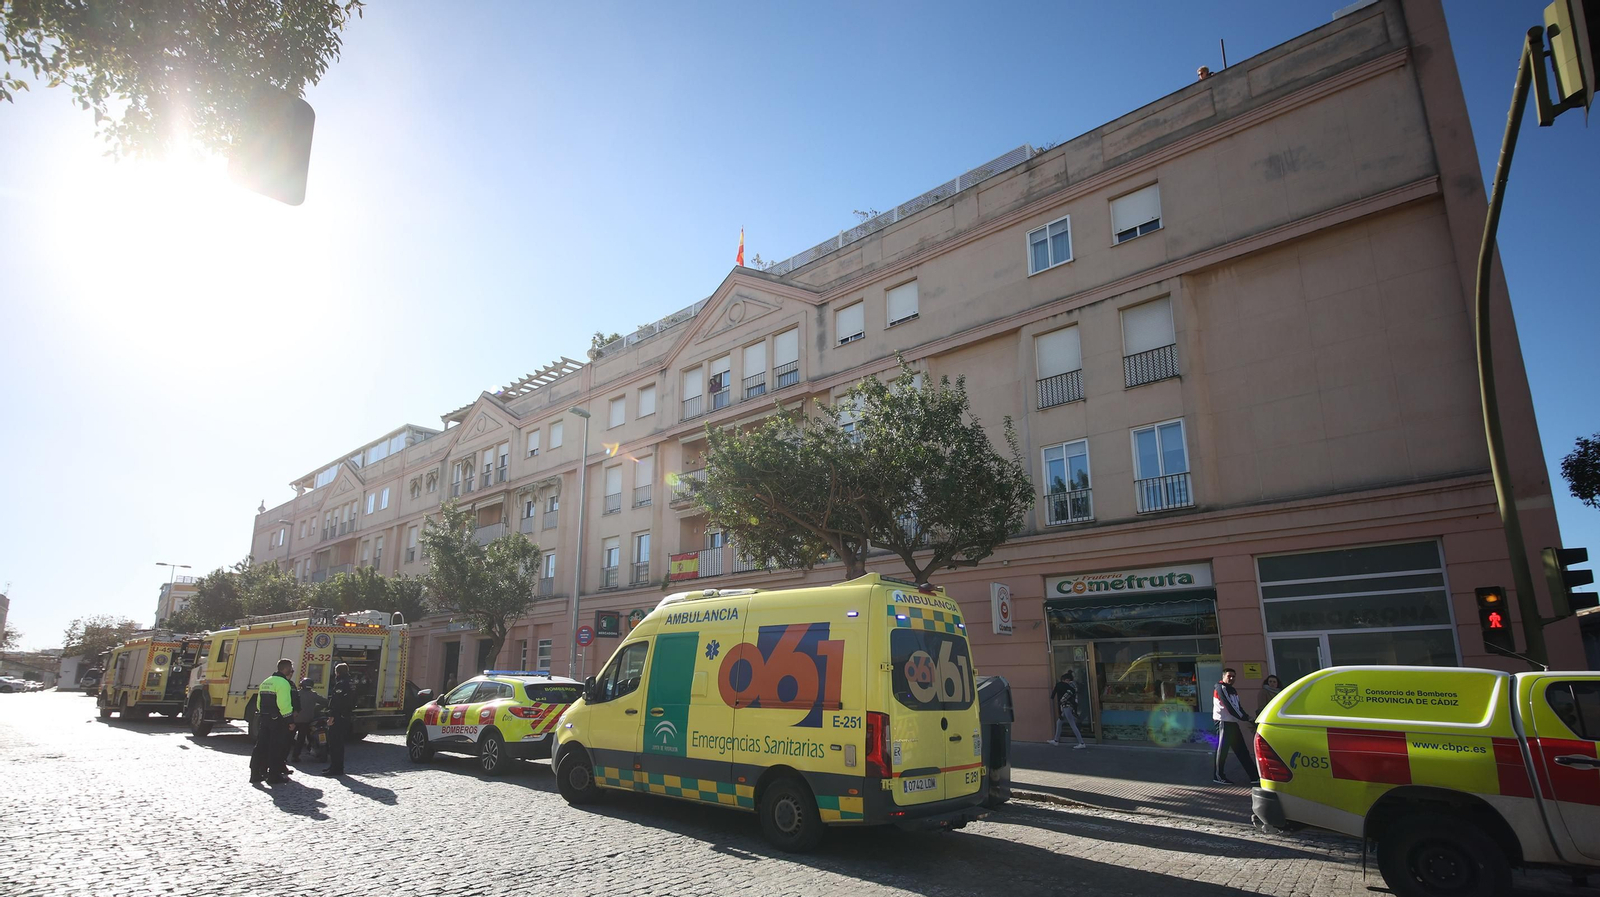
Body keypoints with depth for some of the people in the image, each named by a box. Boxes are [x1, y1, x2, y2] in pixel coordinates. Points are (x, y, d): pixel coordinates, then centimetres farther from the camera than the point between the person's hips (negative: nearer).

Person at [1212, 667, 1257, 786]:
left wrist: (1246, 717, -2)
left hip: (1233, 723, 9)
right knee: (1223, 749, -4)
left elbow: (1238, 706, 14)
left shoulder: (1233, 690, 20)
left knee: (1242, 750, 5)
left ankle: (1254, 777, 4)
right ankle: (1218, 776, 5)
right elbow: (1229, 706, -16)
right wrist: (1245, 718, -14)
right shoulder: (1220, 688, -9)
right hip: (1224, 722, -9)